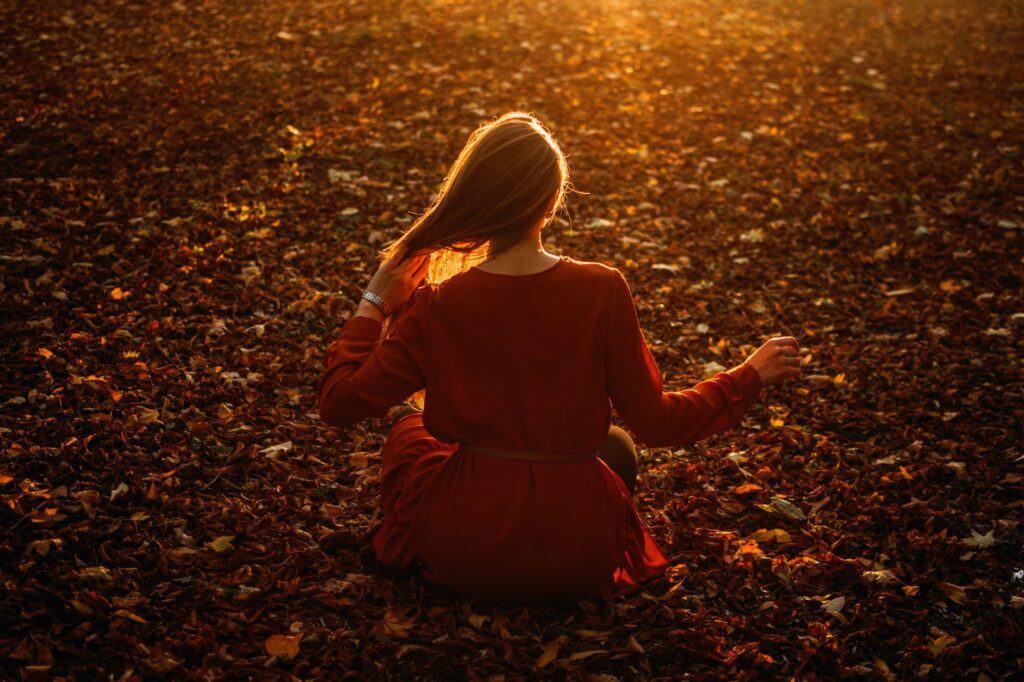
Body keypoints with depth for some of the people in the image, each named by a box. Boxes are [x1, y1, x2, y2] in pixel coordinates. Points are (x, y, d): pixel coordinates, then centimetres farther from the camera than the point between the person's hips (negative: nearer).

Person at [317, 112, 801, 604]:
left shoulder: (436, 308, -14)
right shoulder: (602, 292, -15)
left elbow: (339, 402, -5)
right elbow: (656, 422, -7)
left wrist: (372, 305, 6)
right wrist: (752, 375, 6)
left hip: (461, 559, -1)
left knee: (409, 425, 29)